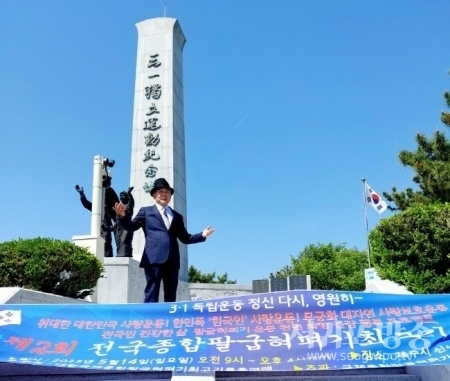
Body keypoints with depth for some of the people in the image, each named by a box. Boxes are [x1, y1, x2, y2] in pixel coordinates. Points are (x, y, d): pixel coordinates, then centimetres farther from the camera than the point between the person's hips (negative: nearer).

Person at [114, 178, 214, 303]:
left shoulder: (177, 216, 23)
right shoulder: (146, 211, 15)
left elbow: (185, 238, 21)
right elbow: (131, 226, 9)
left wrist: (202, 235, 6)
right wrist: (122, 216, -11)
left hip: (172, 260, 4)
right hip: (154, 258, -3)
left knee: (171, 295, 4)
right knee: (152, 293, -7)